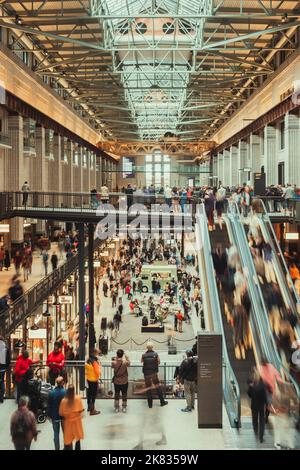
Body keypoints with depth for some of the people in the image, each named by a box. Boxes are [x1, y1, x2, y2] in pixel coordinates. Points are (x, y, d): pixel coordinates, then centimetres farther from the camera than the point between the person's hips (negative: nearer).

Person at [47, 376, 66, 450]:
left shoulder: (51, 393, -15)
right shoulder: (66, 392, -19)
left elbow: (49, 405, -6)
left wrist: (49, 415, 7)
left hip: (55, 416, 0)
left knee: (56, 433, 12)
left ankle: (57, 448, 16)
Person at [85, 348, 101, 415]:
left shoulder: (88, 360, 1)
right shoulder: (95, 362, -23)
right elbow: (97, 371, -22)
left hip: (88, 379, 8)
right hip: (94, 380, -8)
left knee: (89, 393, 20)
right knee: (94, 394, -1)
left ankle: (89, 406, 36)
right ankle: (92, 410, 1)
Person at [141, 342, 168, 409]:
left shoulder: (144, 355, -8)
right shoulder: (155, 354, -8)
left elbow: (141, 362, 11)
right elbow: (159, 362, 3)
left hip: (146, 374, 0)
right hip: (154, 373, 0)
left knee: (148, 388, 8)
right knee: (158, 387, 11)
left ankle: (150, 404, 11)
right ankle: (162, 401, 16)